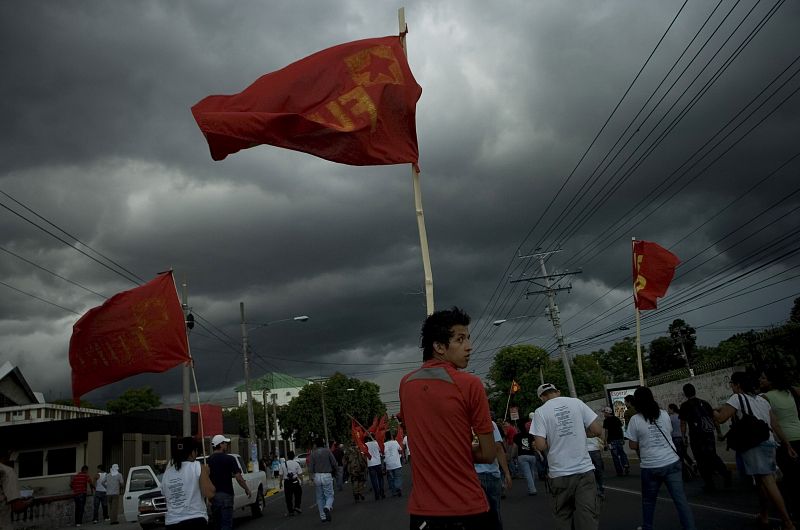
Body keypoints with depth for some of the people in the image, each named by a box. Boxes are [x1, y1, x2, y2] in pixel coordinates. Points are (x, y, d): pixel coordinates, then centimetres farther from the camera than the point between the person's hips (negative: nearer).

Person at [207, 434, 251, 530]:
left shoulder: (209, 459, 5)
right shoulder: (229, 459, -9)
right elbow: (238, 477, -12)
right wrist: (247, 489, 0)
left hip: (213, 495, 5)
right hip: (225, 494, -5)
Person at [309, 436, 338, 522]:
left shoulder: (313, 453, 0)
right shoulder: (327, 451, -2)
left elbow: (310, 468, -1)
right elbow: (334, 463, -3)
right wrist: (333, 471, 16)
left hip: (317, 476, 2)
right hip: (327, 476, -2)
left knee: (320, 497, 12)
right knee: (329, 495, 5)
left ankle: (323, 517, 12)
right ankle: (327, 507, -24)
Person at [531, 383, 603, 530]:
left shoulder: (540, 411, -3)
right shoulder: (576, 402, 3)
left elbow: (540, 445, -9)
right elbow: (598, 430, 2)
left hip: (560, 473, -1)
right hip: (584, 469, 1)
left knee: (563, 517, 14)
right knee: (588, 518, 2)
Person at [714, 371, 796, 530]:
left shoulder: (737, 398, -1)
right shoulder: (762, 400, 21)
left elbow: (721, 419, -9)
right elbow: (776, 425, 17)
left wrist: (713, 411, 11)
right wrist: (788, 445, 19)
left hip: (754, 444, -8)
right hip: (769, 442, 9)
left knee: (768, 481, -12)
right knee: (762, 481, 17)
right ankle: (764, 517, 24)